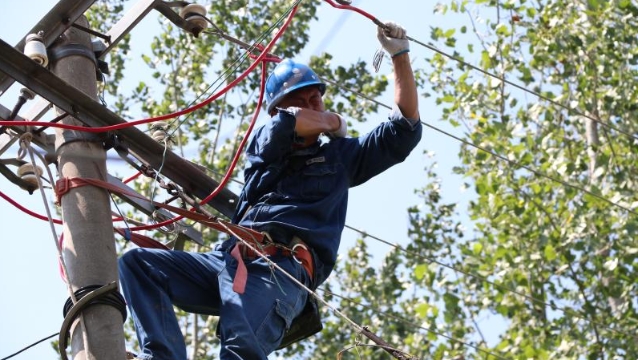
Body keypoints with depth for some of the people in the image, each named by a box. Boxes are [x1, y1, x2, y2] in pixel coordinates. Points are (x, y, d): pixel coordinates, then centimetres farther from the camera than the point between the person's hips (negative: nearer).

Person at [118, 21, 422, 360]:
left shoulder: (340, 155, 24)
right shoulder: (264, 144, 26)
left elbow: (405, 128, 18)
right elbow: (287, 124, 1)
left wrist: (400, 54, 15)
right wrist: (332, 123, 20)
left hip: (282, 270, -4)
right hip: (228, 258, 4)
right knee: (137, 263, -19)